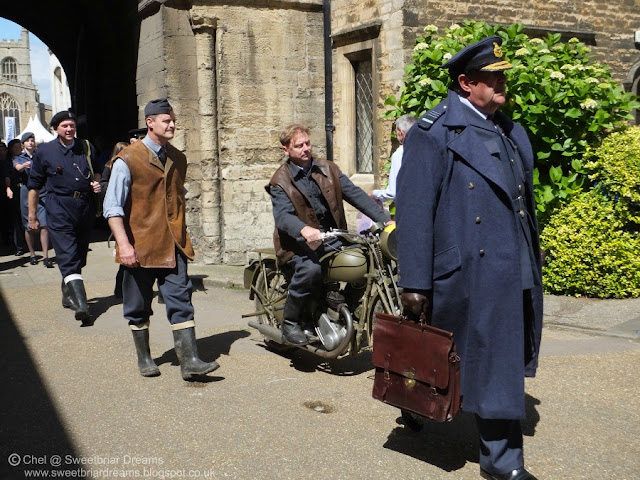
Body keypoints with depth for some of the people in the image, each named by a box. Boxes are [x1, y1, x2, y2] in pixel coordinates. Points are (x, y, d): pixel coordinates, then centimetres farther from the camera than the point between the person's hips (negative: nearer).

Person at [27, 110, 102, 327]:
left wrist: (97, 182, 2)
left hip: (85, 207, 4)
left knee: (79, 255, 14)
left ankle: (68, 294, 35)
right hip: (59, 208, -4)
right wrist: (32, 215, 6)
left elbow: (96, 172, 25)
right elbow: (35, 185, 5)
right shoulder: (44, 151, 0)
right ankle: (80, 304, -26)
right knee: (68, 256, -16)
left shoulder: (87, 147, 8)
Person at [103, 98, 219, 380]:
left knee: (180, 299, -4)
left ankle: (189, 361, -4)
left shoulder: (178, 159, 11)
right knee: (139, 307, 9)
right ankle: (144, 358, 25)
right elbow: (112, 206, -10)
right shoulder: (128, 160, -7)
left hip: (173, 245, 4)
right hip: (140, 245, -4)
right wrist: (123, 244, -18)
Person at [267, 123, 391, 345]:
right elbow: (282, 215, -18)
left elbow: (355, 194, 6)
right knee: (311, 268, -35)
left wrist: (384, 219, -6)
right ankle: (290, 322, -14)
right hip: (299, 240, -4)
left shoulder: (329, 169, 12)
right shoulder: (280, 181, -2)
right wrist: (304, 230, -41)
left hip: (332, 237, 4)